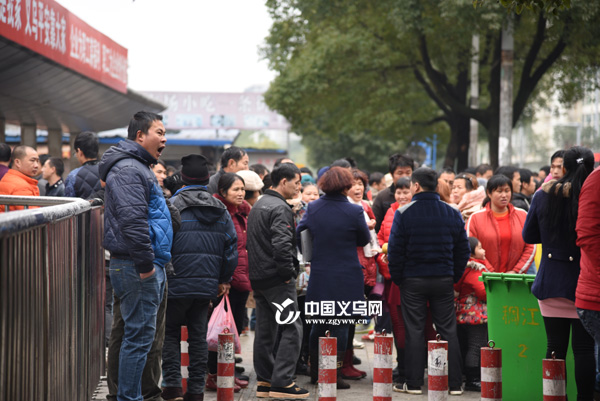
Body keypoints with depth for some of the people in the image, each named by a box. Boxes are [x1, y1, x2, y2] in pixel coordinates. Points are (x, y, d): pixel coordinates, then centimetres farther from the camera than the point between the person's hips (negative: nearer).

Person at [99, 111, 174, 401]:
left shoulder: (140, 168, 22)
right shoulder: (127, 169, -14)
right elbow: (132, 220, -24)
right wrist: (145, 263, -23)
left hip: (148, 266, 11)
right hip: (137, 267, -11)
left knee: (140, 333, 14)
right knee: (140, 334, -8)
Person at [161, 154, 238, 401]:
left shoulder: (173, 206, -9)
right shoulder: (220, 210, 7)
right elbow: (231, 247, 9)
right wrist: (224, 280, 17)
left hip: (178, 283, -4)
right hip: (207, 284, 4)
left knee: (170, 333, 9)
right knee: (199, 336, 10)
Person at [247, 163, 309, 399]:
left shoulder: (258, 205, 17)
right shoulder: (280, 208, -14)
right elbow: (282, 244, -25)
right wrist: (288, 273, -16)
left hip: (258, 277, 10)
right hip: (276, 278, -10)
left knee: (265, 329, 12)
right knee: (292, 328, -7)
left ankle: (264, 381, 15)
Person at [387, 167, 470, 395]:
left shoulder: (403, 213, -8)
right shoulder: (453, 214, 3)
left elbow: (395, 250, -8)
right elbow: (463, 250, 6)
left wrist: (397, 278, 2)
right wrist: (454, 276, 14)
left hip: (413, 281, -2)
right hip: (444, 281, 3)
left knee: (415, 332, 4)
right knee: (448, 331, 7)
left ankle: (414, 383, 6)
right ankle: (454, 383, 8)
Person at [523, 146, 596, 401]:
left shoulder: (543, 195, -1)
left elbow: (528, 236, 8)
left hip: (550, 282, 3)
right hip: (584, 282, -3)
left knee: (555, 347, 9)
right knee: (583, 348, 2)